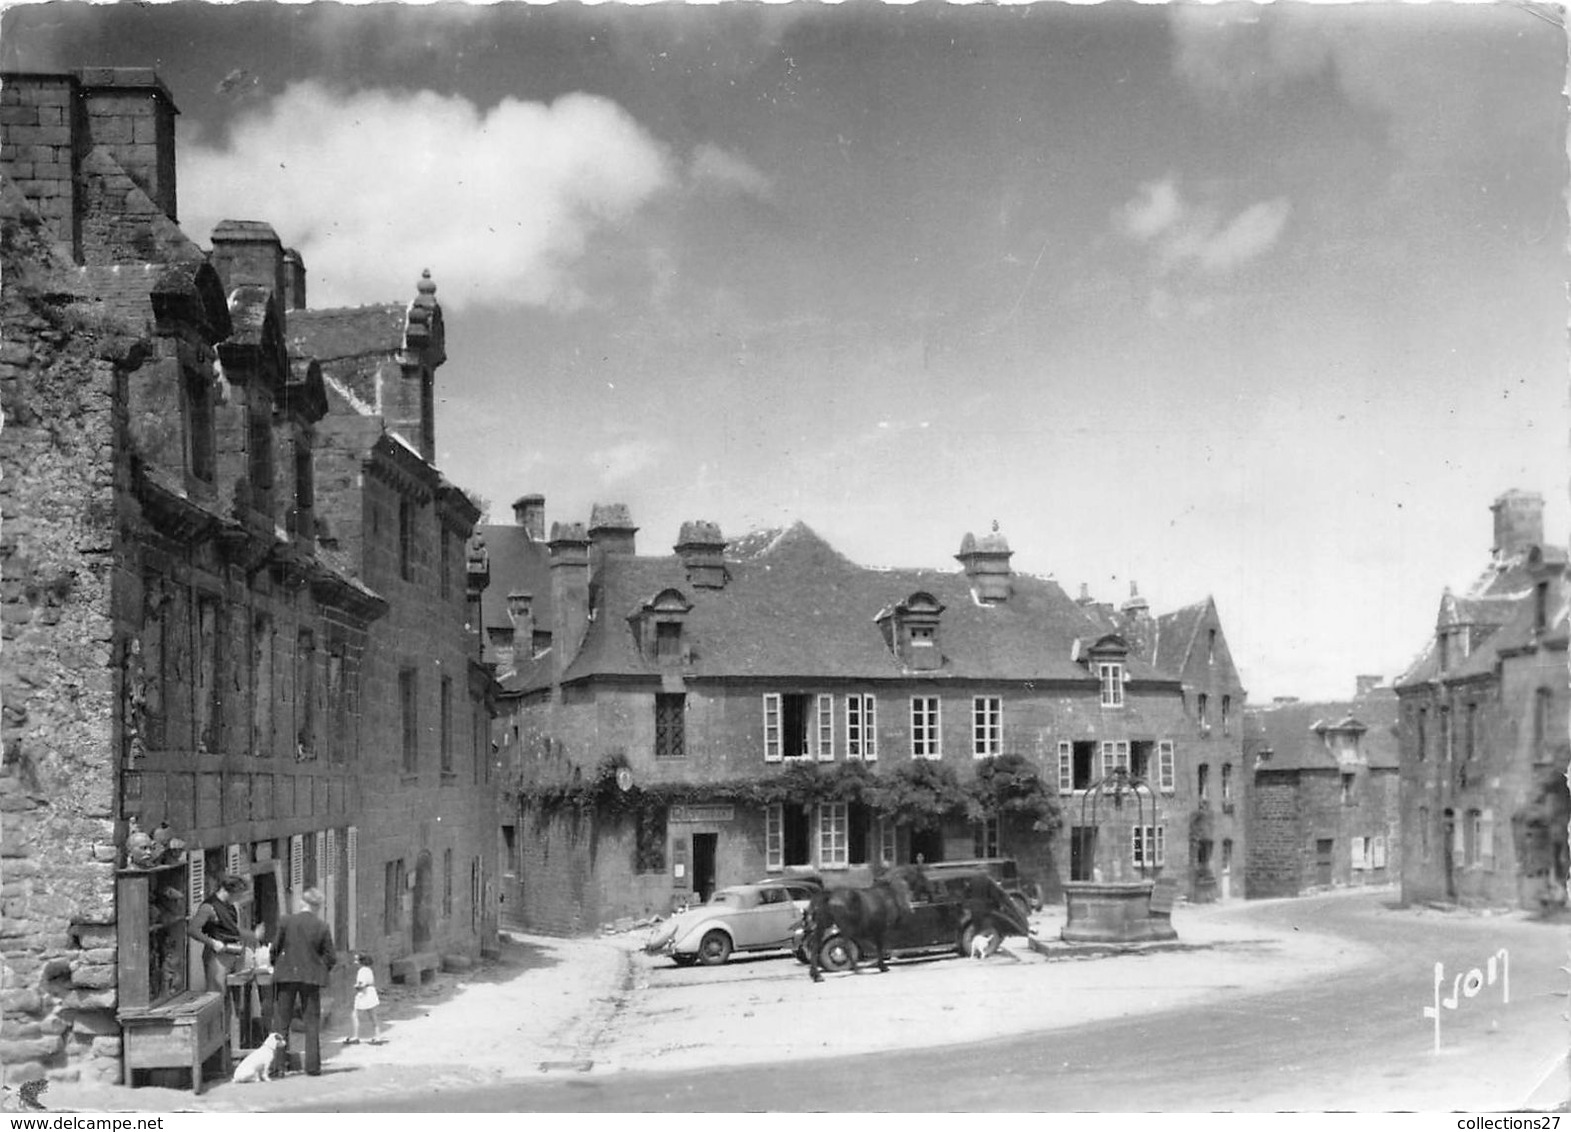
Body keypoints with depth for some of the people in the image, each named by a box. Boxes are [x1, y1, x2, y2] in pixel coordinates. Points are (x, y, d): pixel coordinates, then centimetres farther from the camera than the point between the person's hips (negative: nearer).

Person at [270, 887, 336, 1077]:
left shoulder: (286, 921, -6)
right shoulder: (322, 927, -6)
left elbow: (275, 948, -1)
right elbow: (331, 957, -3)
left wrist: (275, 966, 17)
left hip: (286, 975, 0)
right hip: (311, 978, 0)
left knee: (281, 1021, 9)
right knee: (312, 1022, 8)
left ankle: (278, 1063, 5)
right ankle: (313, 1066, 6)